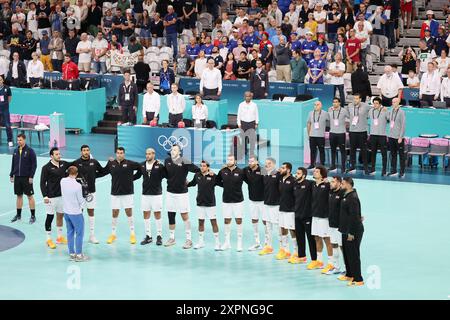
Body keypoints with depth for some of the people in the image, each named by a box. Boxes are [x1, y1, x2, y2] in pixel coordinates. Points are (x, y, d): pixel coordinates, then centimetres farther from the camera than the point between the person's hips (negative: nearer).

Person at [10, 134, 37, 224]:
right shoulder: (16, 151, 8)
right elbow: (13, 164, 15)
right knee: (19, 196, 12)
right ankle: (18, 215, 20)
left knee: (30, 196, 0)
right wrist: (11, 175, 10)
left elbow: (34, 164, -9)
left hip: (27, 178, -5)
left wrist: (31, 176, -14)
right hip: (17, 177, 5)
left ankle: (33, 216, 6)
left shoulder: (30, 151, -8)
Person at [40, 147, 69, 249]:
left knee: (60, 215, 14)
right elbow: (42, 183, -10)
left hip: (62, 195, 6)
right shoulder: (47, 168, -11)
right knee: (50, 217, 0)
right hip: (51, 197, -6)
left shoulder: (63, 164, 4)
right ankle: (49, 240, 9)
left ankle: (60, 237, 26)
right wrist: (45, 196, -16)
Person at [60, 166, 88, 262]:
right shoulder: (77, 185, -23)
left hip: (66, 211, 6)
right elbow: (80, 200, -13)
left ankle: (71, 254, 22)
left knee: (70, 232, 15)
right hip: (76, 213, -6)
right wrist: (83, 203, 10)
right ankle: (79, 255, 9)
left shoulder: (63, 181, -7)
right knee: (79, 233, 5)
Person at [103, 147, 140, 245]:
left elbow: (141, 168, 0)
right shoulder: (111, 164, 2)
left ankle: (132, 235, 8)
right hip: (115, 193, 2)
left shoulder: (130, 163, -5)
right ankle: (113, 234, 18)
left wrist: (133, 177, 2)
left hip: (127, 192, -2)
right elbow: (103, 172, 13)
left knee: (129, 213, 0)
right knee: (115, 214, 7)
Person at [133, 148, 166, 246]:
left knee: (157, 214, 1)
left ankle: (159, 236, 10)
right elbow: (137, 175, 14)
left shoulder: (159, 165, -9)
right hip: (145, 194, 4)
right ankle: (148, 236, 16)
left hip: (156, 194, -4)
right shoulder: (142, 165, 3)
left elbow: (167, 175, -8)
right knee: (146, 215, 7)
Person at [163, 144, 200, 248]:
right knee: (170, 216, 11)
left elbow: (197, 169, -17)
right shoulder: (167, 161, 3)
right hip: (170, 192, 5)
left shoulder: (184, 162, -13)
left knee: (185, 216, 0)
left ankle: (189, 239, 7)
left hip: (182, 193, -5)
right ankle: (171, 238, 23)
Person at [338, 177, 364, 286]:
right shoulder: (346, 196, 11)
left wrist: (351, 233, -22)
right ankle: (349, 275, 31)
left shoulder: (353, 198, -20)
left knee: (353, 255, -7)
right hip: (346, 231, 10)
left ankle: (358, 279, -3)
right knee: (346, 253, 19)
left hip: (353, 232, -10)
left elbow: (354, 216, -23)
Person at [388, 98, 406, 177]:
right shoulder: (390, 112, 10)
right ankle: (393, 171, 17)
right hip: (391, 136, 6)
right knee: (393, 155, 10)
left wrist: (400, 137, -14)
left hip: (398, 137, -6)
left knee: (401, 155, 0)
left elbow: (403, 125, -10)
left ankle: (402, 172, 4)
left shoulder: (401, 112, -8)